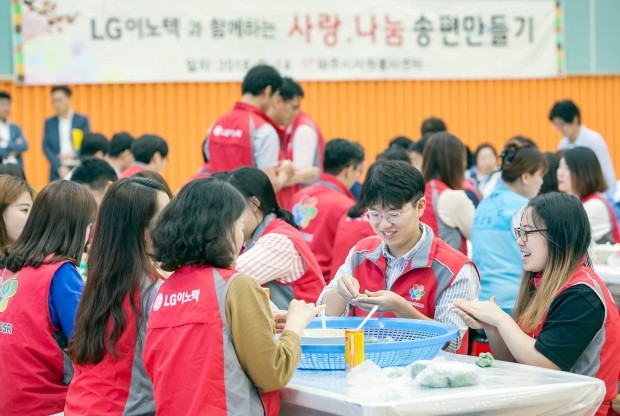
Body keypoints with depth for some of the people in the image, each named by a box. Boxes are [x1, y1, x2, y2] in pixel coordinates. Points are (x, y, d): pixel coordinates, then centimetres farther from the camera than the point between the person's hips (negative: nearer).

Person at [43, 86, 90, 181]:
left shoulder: (82, 120, 6)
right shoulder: (49, 122, 10)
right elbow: (46, 147, 5)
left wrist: (73, 154, -12)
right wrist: (59, 167, -8)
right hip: (57, 171, 1)